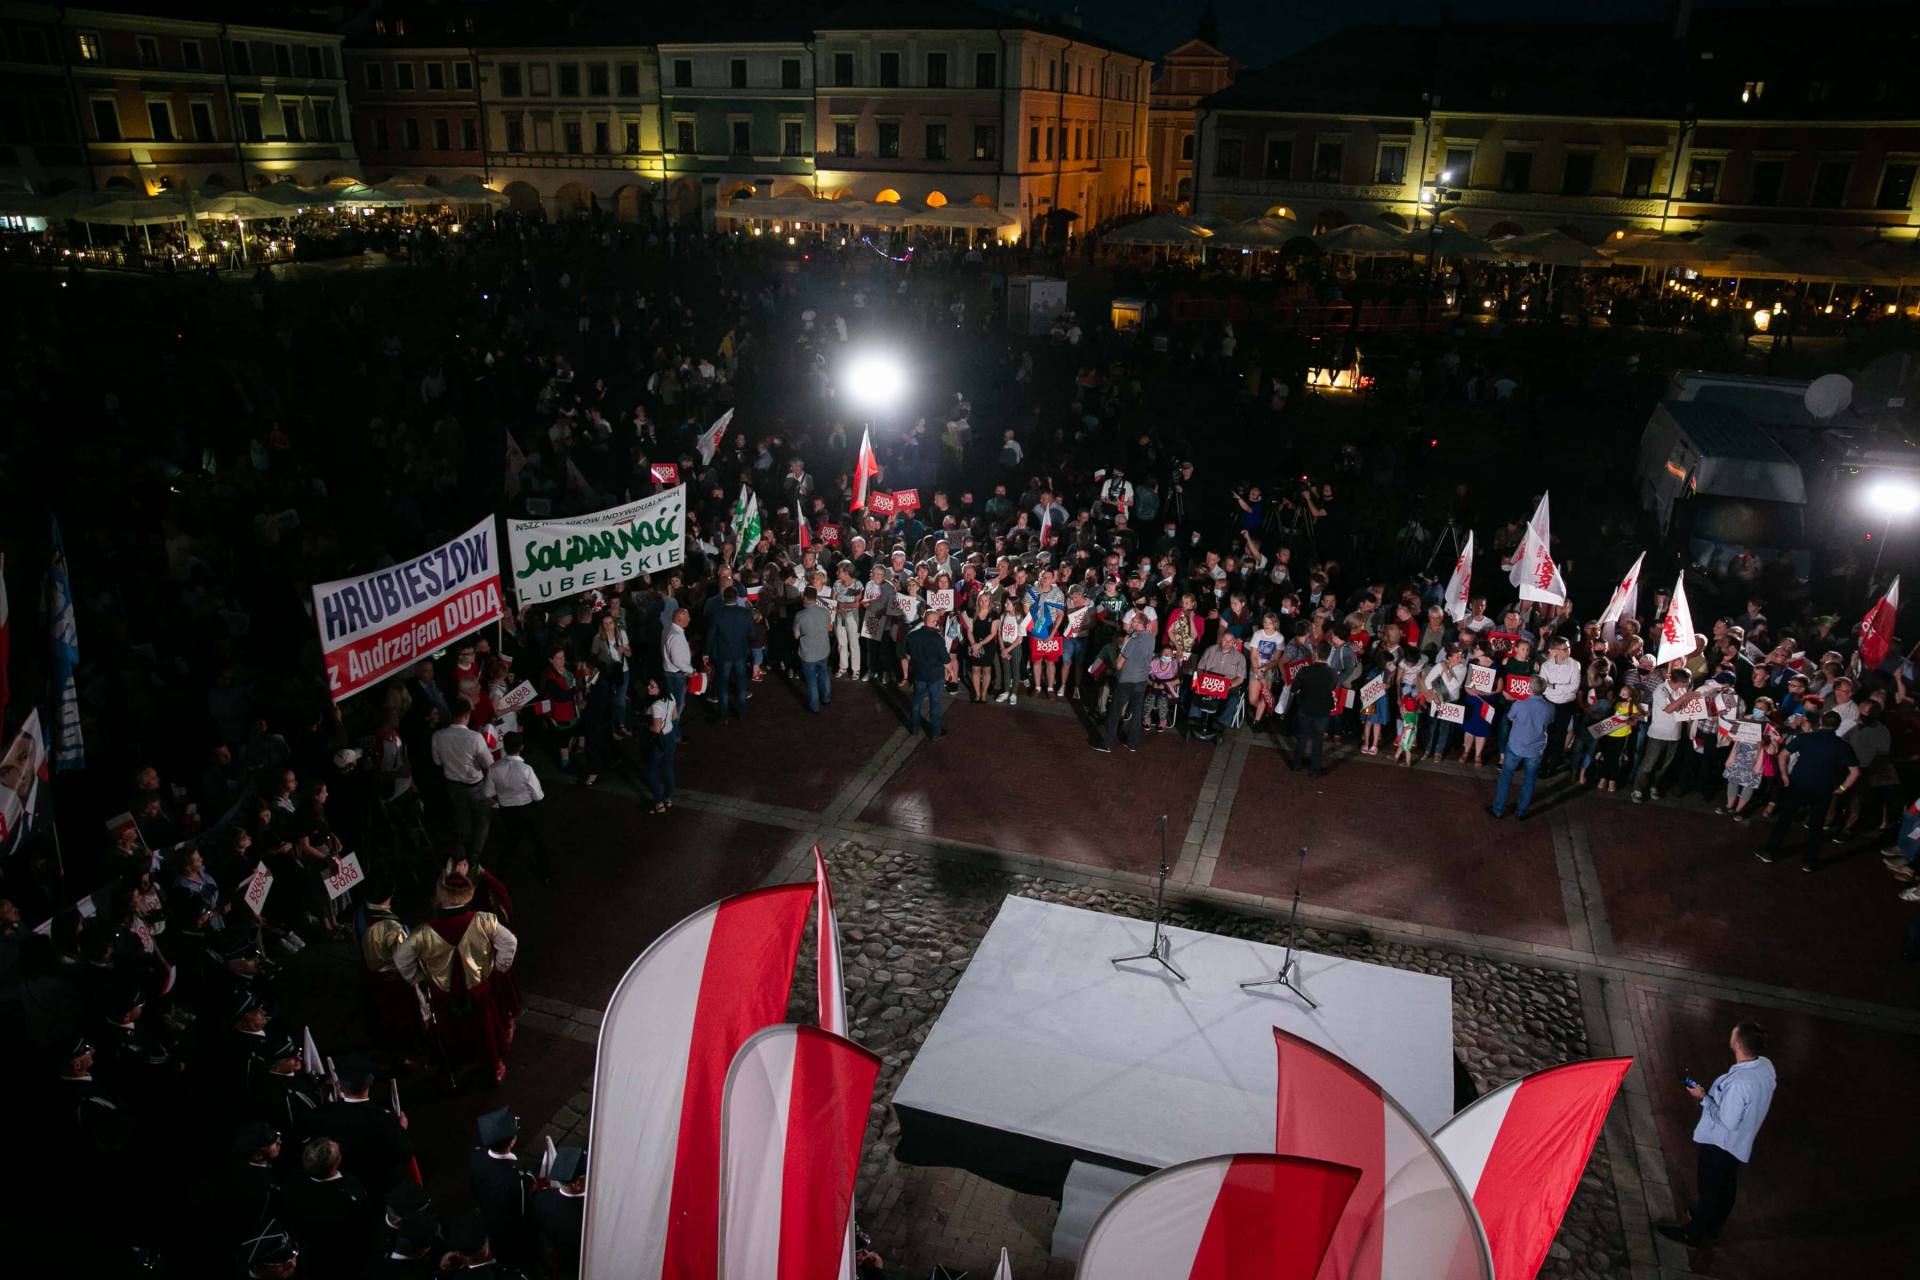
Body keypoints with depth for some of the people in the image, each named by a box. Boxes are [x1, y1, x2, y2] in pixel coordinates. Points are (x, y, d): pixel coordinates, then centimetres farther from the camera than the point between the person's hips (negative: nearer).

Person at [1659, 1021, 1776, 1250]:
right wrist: (1712, 1094, 5)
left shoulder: (1739, 1083, -40)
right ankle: (1712, 1226, 49)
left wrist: (1704, 1098, -18)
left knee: (1709, 1188, 13)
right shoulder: (1766, 1065, -14)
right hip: (1739, 1143, 8)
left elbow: (1727, 1121, -29)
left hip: (1720, 1143, -8)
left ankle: (1693, 1234, 32)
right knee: (1726, 1187, 27)